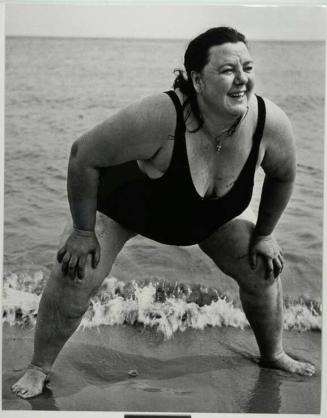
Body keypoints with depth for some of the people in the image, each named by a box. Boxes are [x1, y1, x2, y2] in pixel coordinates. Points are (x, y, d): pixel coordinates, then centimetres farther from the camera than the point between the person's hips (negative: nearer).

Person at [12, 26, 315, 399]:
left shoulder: (270, 123, -31)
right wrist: (83, 232, -24)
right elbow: (83, 155, -32)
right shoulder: (160, 117, -44)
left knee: (263, 268, 5)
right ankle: (39, 369, 7)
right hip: (123, 200, -4)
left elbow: (282, 176, -7)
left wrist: (264, 234, 2)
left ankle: (273, 354, 34)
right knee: (74, 276, -18)